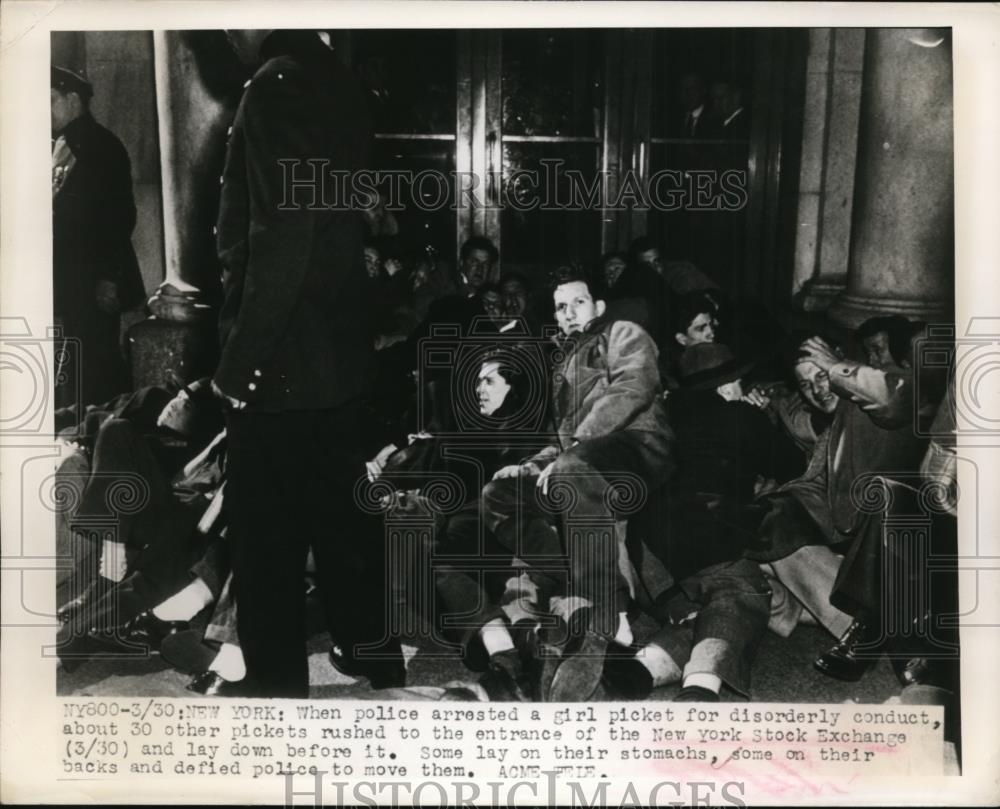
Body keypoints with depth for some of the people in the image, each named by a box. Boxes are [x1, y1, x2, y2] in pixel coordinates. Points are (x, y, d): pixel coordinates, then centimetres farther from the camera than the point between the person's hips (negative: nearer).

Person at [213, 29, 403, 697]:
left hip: (281, 366, -9)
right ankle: (375, 655, 34)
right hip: (340, 355, 9)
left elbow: (280, 242, -23)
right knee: (342, 518, 20)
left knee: (266, 543, 5)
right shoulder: (340, 85, 11)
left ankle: (279, 681, 19)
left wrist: (238, 361, -16)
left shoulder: (278, 87, -16)